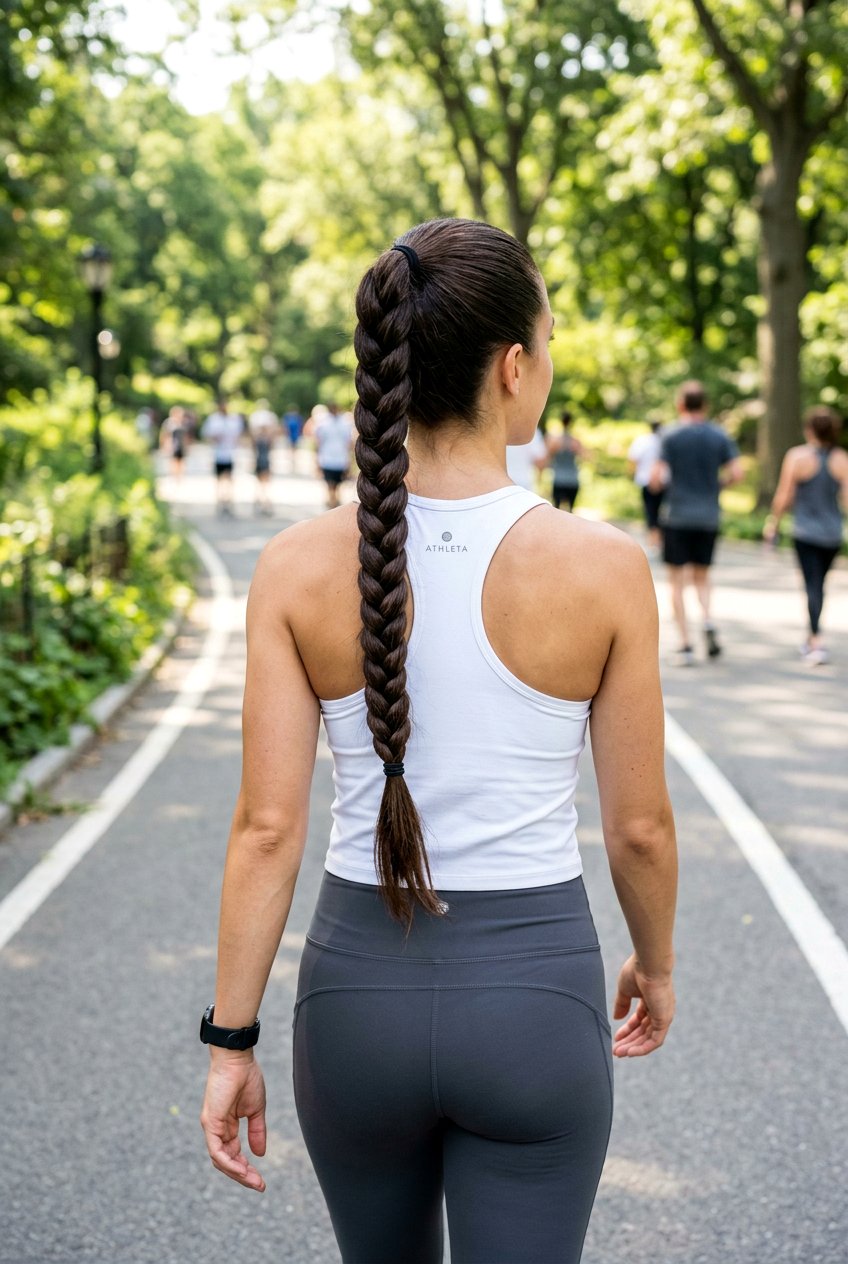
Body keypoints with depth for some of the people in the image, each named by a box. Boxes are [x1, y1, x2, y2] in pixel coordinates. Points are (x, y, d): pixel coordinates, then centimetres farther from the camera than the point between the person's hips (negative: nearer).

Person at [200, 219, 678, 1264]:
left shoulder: (299, 566, -9)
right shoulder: (602, 567, -13)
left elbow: (267, 826, -9)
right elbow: (639, 825, -4)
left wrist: (230, 1041, 0)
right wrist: (655, 964, 14)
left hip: (358, 991, 2)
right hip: (534, 1001, -2)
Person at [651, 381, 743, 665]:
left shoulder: (671, 436, -7)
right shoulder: (719, 436, 2)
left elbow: (656, 479, -13)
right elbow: (737, 473, -5)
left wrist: (658, 481, 10)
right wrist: (717, 485, 13)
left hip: (677, 516, -3)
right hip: (709, 517, 3)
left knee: (677, 582, 5)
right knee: (701, 576, 17)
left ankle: (686, 644, 1)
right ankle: (708, 622, -10)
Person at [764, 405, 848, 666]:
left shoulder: (797, 456, -9)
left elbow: (783, 497, -6)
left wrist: (773, 523, 7)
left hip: (805, 532, -3)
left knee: (813, 586, -3)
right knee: (819, 584, 18)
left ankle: (817, 641, -18)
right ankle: (811, 639, 28)